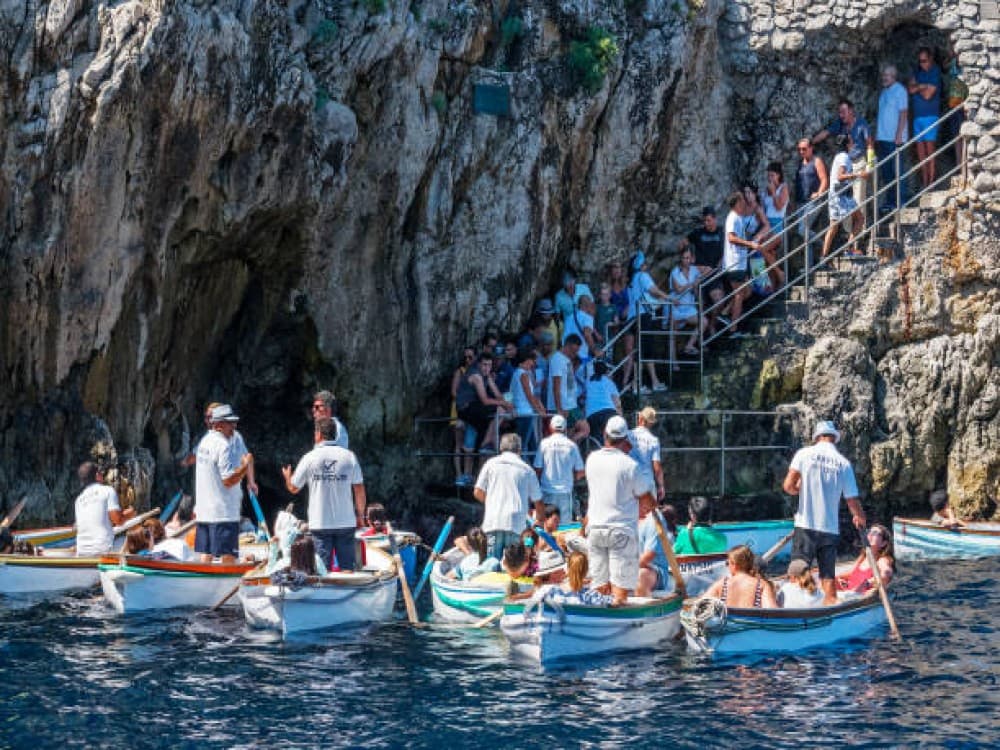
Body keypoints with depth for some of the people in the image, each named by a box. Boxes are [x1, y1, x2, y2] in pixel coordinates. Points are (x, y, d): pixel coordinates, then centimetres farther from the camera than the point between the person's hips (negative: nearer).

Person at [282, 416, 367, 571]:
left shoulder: (310, 458, -4)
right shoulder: (349, 457, -1)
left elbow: (293, 488, 7)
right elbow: (359, 490, -1)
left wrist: (287, 476, 29)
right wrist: (360, 515, 10)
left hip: (320, 523, -1)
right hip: (345, 522, 1)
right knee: (347, 568, 7)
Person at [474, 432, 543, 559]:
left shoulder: (491, 464, 11)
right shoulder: (527, 469, 11)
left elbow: (478, 493, 11)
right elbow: (537, 501, 15)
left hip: (493, 522, 0)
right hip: (516, 525, 0)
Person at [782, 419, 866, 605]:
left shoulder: (804, 454, -2)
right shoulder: (844, 463, 2)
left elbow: (788, 486, -10)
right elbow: (853, 501, 3)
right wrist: (860, 518, 24)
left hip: (806, 527, -2)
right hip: (831, 529, 2)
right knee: (829, 577, 7)